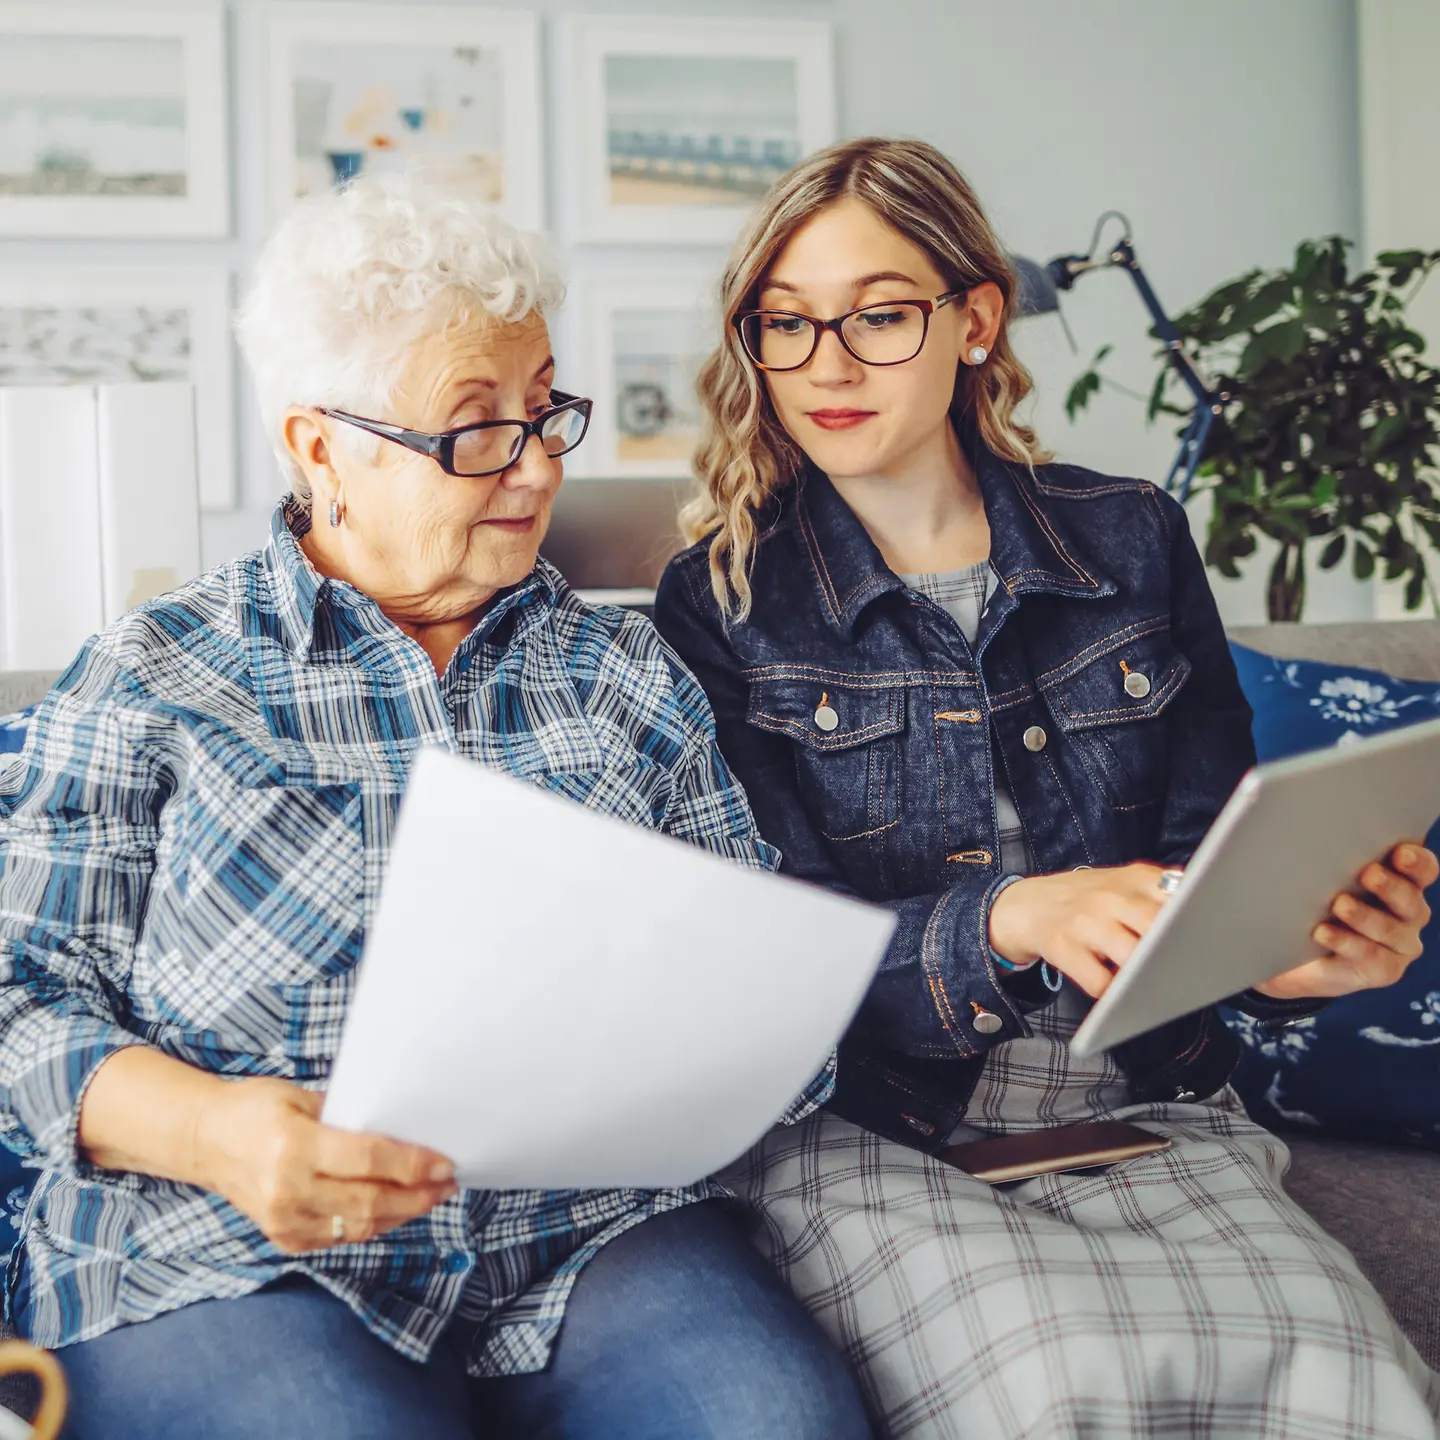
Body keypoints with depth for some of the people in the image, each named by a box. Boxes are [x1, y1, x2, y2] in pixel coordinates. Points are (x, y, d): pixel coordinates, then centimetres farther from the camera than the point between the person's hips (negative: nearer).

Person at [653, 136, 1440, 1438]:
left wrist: (1293, 949, -14)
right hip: (859, 1125, -2)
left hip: (1137, 1107, 3)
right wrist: (1007, 921, -24)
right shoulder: (718, 606, 1)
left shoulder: (1133, 542, 10)